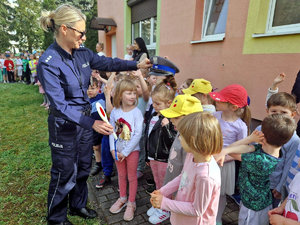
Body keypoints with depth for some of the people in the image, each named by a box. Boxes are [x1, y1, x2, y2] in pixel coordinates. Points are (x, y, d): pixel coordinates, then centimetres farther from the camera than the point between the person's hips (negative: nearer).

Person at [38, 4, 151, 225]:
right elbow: (60, 105, -27)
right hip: (64, 124, -6)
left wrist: (136, 65, 3)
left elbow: (107, 63, 9)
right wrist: (92, 123, -33)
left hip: (85, 118, 7)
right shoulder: (48, 63, -23)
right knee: (65, 174, 10)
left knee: (83, 167, 20)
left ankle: (78, 205, 45)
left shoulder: (82, 52, -3)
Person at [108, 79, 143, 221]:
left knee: (132, 177, 12)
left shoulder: (136, 112, -17)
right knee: (121, 175, 21)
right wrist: (113, 150, -8)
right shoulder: (115, 111, -6)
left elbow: (138, 135, -19)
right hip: (117, 150, 4)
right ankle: (122, 198, 42)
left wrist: (125, 152, -16)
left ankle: (131, 203, 31)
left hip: (132, 150, -3)